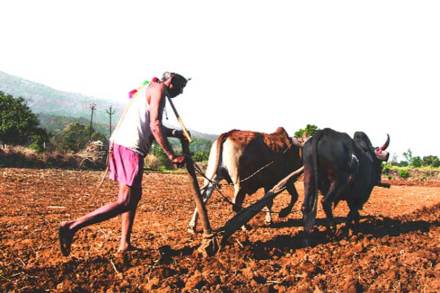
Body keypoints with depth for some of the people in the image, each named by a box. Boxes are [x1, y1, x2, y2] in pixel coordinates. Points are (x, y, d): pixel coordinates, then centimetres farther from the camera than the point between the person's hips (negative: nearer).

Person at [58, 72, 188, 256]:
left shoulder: (150, 89, 26)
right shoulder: (159, 88, -3)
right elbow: (155, 126, -14)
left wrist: (175, 133, 30)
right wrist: (171, 156, -12)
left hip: (119, 144, 10)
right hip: (130, 147, -10)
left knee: (135, 195, 18)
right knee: (125, 202, -9)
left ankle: (125, 244, 20)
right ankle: (72, 227, -14)